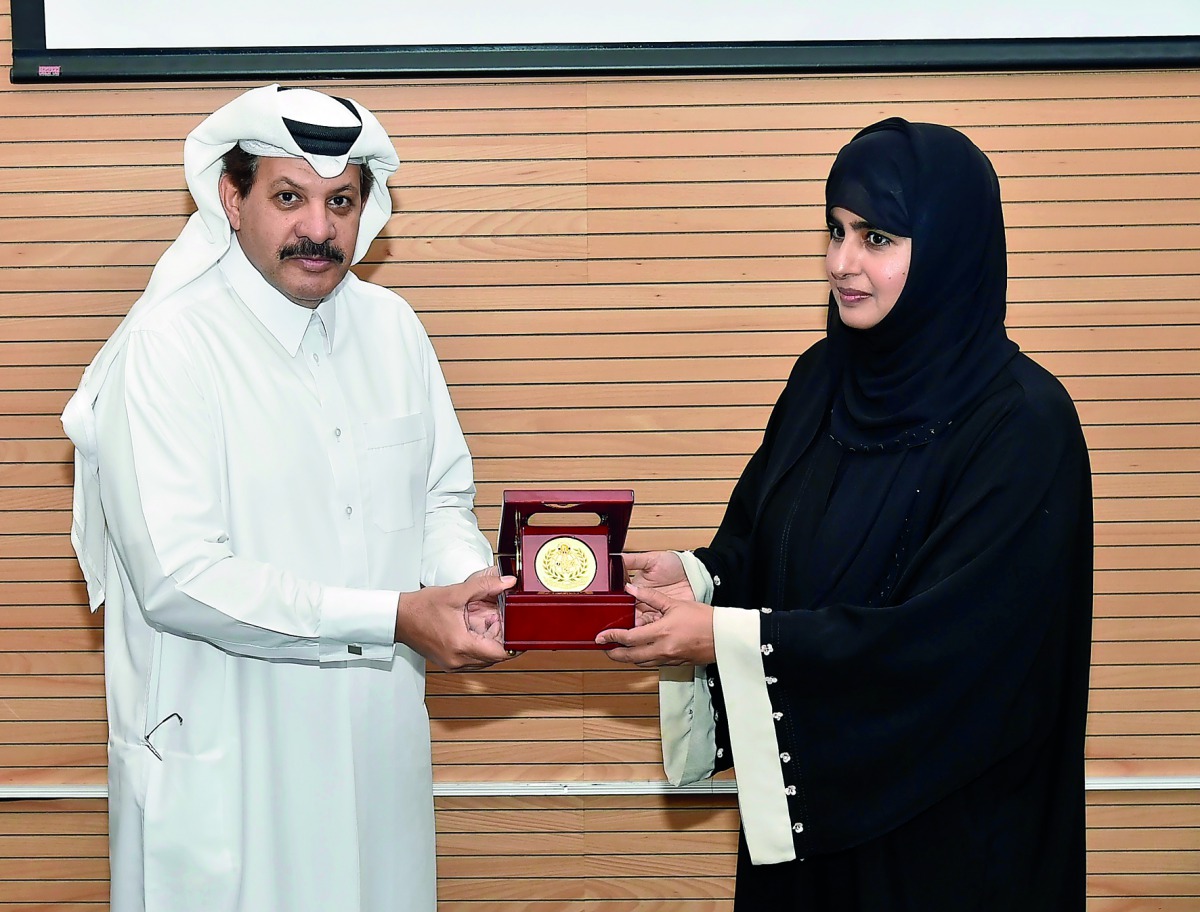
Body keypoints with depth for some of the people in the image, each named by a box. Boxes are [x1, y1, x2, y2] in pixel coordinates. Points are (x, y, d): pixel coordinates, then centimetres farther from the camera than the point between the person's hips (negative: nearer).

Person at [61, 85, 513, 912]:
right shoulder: (166, 344, -15)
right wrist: (395, 618, -23)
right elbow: (178, 577, -22)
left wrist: (464, 579, -11)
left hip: (379, 743, 6)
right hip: (226, 764, -5)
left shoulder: (391, 326, 5)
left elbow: (442, 496, 13)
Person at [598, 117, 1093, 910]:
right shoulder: (824, 377, 2)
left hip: (942, 818, -6)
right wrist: (698, 578, -14)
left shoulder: (1022, 422, -19)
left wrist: (728, 638, -26)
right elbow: (760, 543, 9)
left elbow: (948, 638, -24)